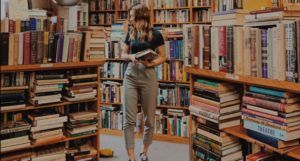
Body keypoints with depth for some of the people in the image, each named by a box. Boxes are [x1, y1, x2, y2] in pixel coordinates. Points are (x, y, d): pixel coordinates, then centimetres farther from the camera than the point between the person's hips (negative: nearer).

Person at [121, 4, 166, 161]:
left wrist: (151, 63, -17)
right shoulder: (130, 33, 10)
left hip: (148, 77, -3)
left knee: (149, 118, 7)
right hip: (130, 76, 3)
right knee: (129, 119, -3)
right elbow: (123, 54, 15)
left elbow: (163, 57, 3)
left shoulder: (155, 34, -1)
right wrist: (131, 56, -7)